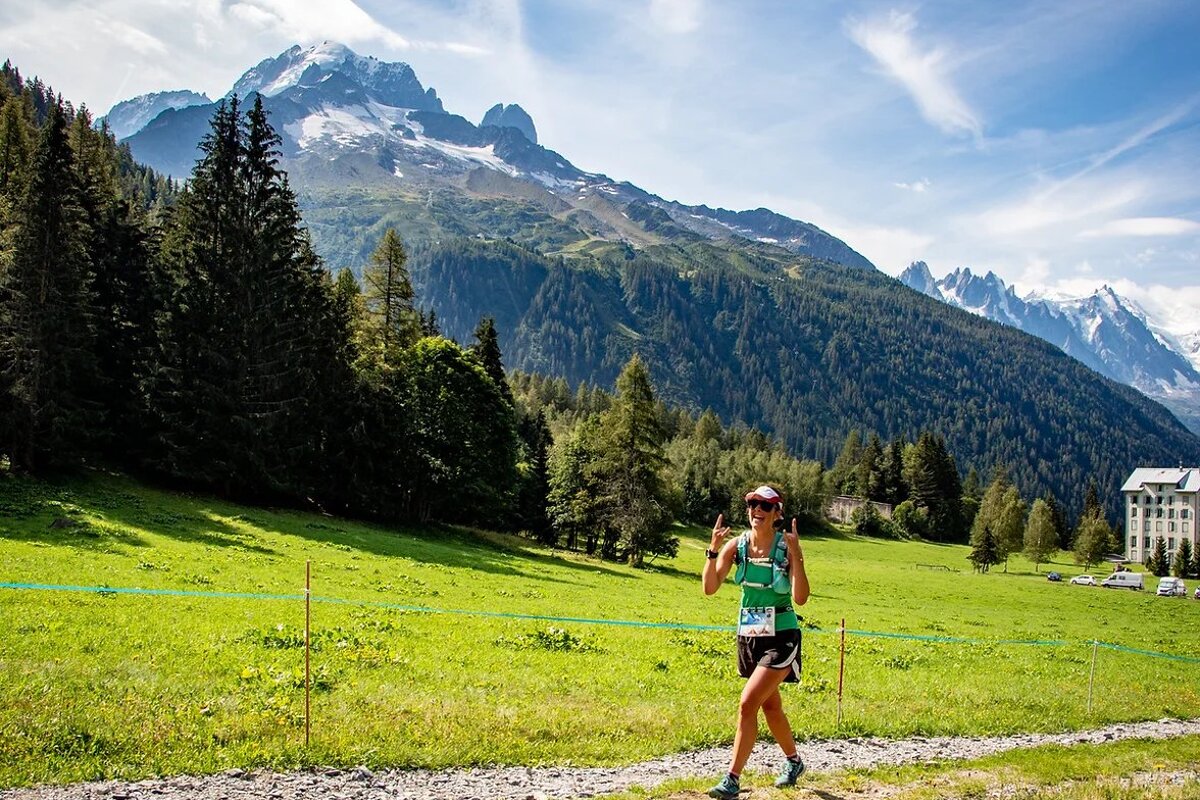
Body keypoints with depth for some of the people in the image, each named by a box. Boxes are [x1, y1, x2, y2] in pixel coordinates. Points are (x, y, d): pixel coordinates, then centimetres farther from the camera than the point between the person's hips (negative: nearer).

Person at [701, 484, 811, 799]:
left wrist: (795, 554, -30)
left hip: (780, 637, -5)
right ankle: (794, 761, 43)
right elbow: (710, 588, -11)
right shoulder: (736, 545, -4)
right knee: (770, 706, 20)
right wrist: (713, 549, -21)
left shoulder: (787, 546, -15)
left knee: (748, 704, -15)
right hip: (748, 634, 5)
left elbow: (800, 598, -23)